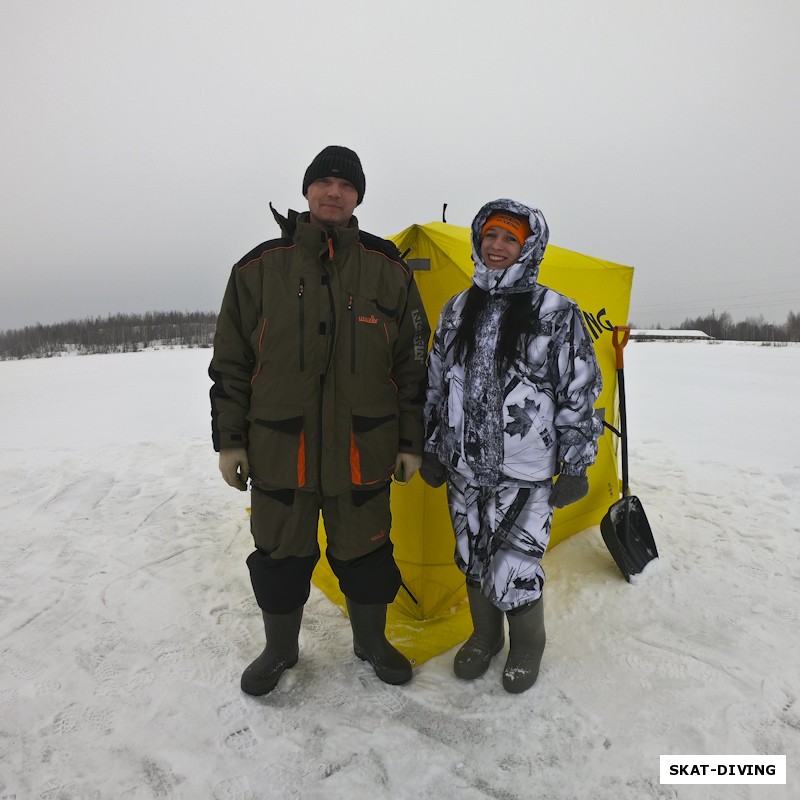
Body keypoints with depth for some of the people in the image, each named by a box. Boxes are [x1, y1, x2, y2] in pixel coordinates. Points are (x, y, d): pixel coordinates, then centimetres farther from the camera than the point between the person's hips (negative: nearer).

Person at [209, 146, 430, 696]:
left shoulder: (388, 269, 2)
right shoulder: (261, 267, 2)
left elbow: (413, 365, 3)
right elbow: (230, 362, 5)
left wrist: (411, 442, 2)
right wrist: (229, 439, 2)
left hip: (363, 452, 0)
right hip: (278, 451, 1)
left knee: (366, 553, 14)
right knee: (281, 556, 14)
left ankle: (372, 641, 41)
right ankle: (280, 649, 41)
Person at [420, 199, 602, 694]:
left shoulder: (556, 313, -7)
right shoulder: (457, 310, 7)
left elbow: (580, 393, -5)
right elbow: (436, 383, 12)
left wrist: (576, 466, -4)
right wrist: (431, 446, 12)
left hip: (525, 473, -4)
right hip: (463, 468, 5)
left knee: (513, 572, 0)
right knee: (473, 562, 18)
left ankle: (528, 644, 34)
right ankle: (485, 635, 45)